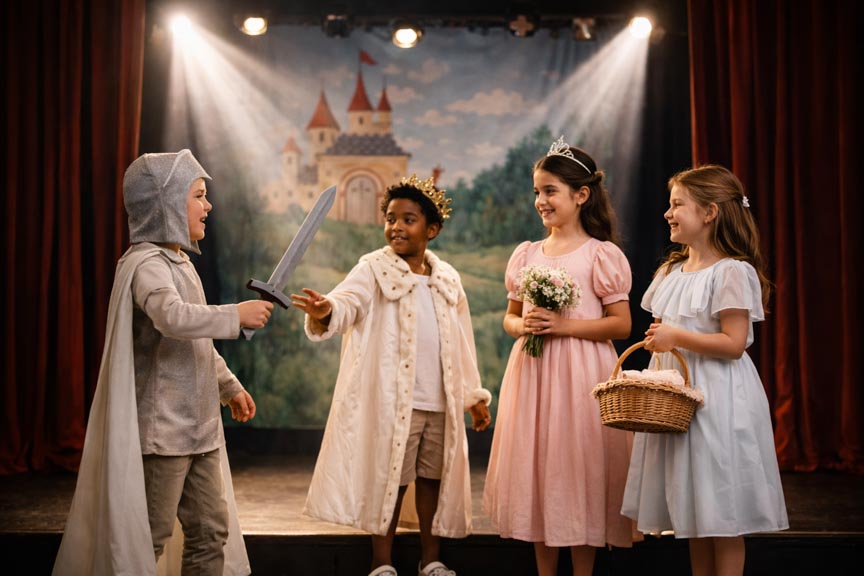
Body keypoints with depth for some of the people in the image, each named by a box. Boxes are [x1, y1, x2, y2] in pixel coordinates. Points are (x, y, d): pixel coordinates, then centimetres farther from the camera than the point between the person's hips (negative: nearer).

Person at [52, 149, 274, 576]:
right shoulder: (145, 263, -15)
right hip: (162, 429, -9)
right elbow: (173, 317, -35)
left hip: (198, 428, 10)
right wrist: (237, 315, -28)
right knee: (148, 538, -2)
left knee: (211, 532, 13)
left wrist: (229, 386, 29)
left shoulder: (179, 263, 16)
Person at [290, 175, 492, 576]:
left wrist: (474, 395, 20)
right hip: (392, 402, -4)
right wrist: (325, 312, -47)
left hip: (441, 402, 4)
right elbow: (347, 303, -24)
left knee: (433, 478, 11)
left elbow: (461, 343, 18)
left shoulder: (447, 279, 10)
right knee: (389, 481, 1)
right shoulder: (374, 270, -4)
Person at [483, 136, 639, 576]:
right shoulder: (526, 254, 10)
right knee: (537, 470, 8)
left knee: (577, 469, -1)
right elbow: (510, 315, 18)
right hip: (532, 373, 5)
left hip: (580, 374, -5)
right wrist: (521, 326, -6)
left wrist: (563, 326, -17)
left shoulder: (601, 254, -5)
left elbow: (621, 324, -7)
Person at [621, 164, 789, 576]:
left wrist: (677, 337, -19)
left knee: (722, 513, -2)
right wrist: (656, 341, 2)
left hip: (716, 399, -8)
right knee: (693, 512, 13)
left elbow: (734, 343, -18)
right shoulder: (671, 272, 13)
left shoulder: (732, 271, -12)